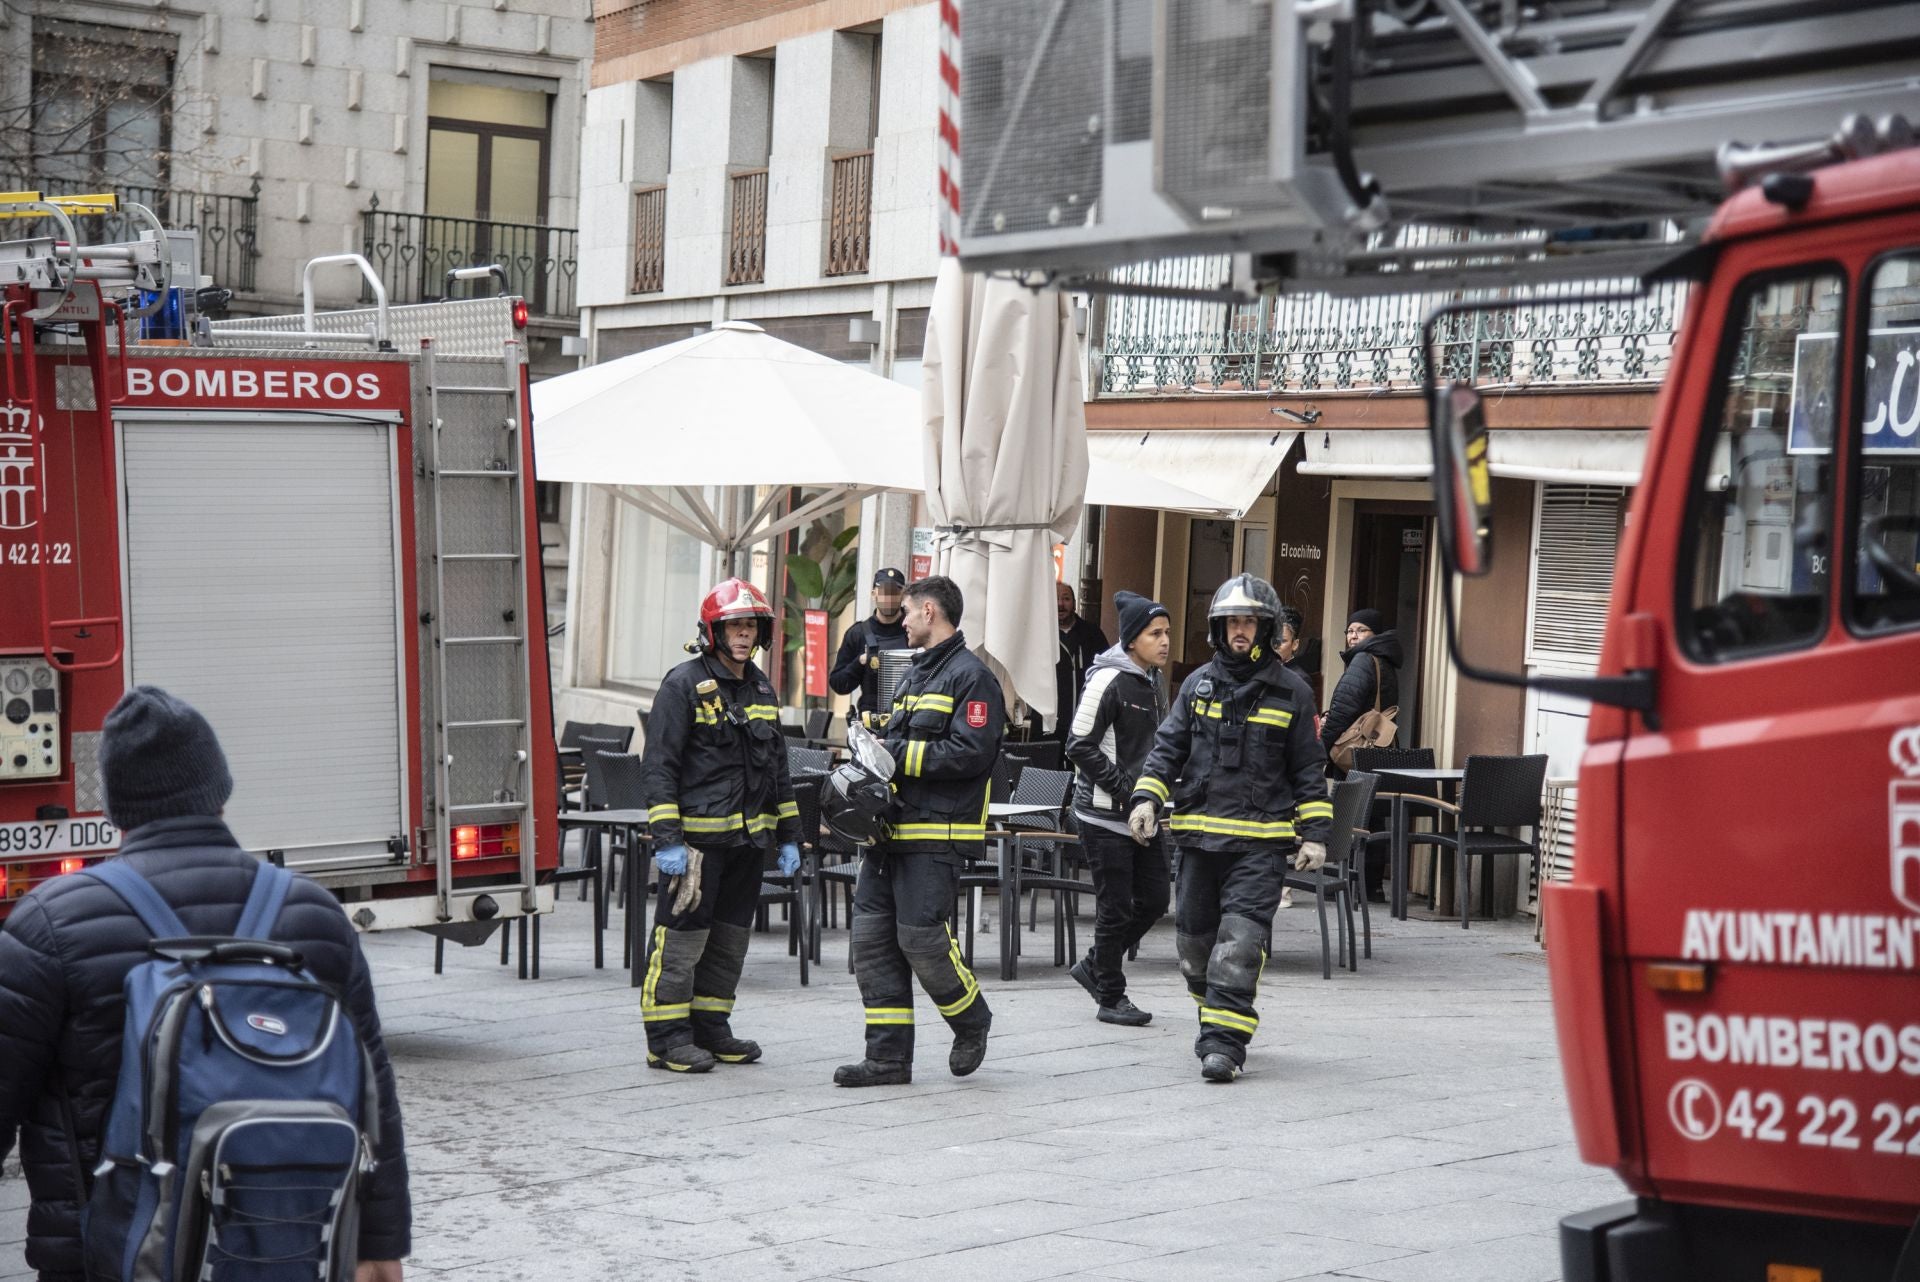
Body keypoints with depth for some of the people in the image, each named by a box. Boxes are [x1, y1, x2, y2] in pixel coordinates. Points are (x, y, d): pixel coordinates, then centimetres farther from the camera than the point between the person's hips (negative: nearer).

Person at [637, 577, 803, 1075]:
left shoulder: (761, 689, 15)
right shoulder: (685, 684, -8)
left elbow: (778, 768, 21)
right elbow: (658, 766, -12)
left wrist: (788, 836, 17)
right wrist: (667, 840, -19)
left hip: (748, 838, 7)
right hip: (698, 838, -7)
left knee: (730, 939, 11)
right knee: (682, 937, -4)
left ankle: (709, 1029, 21)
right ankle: (667, 1038, 2)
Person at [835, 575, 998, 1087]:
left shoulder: (970, 676, -8)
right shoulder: (915, 674, 22)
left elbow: (972, 753, -18)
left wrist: (898, 754, -16)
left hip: (935, 834, -9)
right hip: (890, 831, 9)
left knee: (921, 938, -9)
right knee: (871, 939, 3)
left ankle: (972, 1022, 18)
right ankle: (889, 1057, 8)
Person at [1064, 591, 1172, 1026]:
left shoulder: (1156, 681, 11)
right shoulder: (1108, 680, -15)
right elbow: (1080, 746, -16)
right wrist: (1124, 787, -18)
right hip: (1106, 814, -8)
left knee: (1154, 900, 10)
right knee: (1115, 906, -2)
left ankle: (1094, 966, 26)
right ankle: (1110, 997, 10)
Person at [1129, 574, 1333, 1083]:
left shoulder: (1290, 693, 3)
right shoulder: (1198, 684, 9)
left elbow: (1309, 770, 6)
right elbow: (1168, 748, 10)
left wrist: (1314, 832, -1)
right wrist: (1147, 798, -5)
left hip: (1260, 839, -3)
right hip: (1199, 832, 4)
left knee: (1240, 941, -13)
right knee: (1196, 937, 10)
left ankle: (1224, 1041, -14)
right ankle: (1215, 1016, 32)